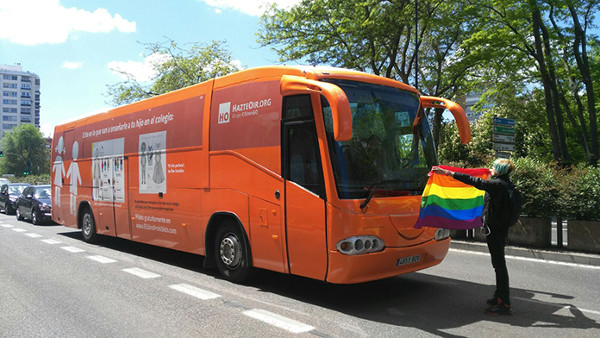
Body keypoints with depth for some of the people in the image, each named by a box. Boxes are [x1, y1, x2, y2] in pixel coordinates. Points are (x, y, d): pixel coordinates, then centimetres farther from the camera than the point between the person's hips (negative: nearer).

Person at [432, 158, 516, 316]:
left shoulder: (497, 184, -18)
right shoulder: (505, 183, 10)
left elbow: (474, 181, -26)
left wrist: (448, 173, -28)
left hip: (495, 229, -10)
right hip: (501, 227, 10)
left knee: (499, 263, -6)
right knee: (498, 263, 18)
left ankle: (504, 304, -2)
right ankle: (500, 296, 31)